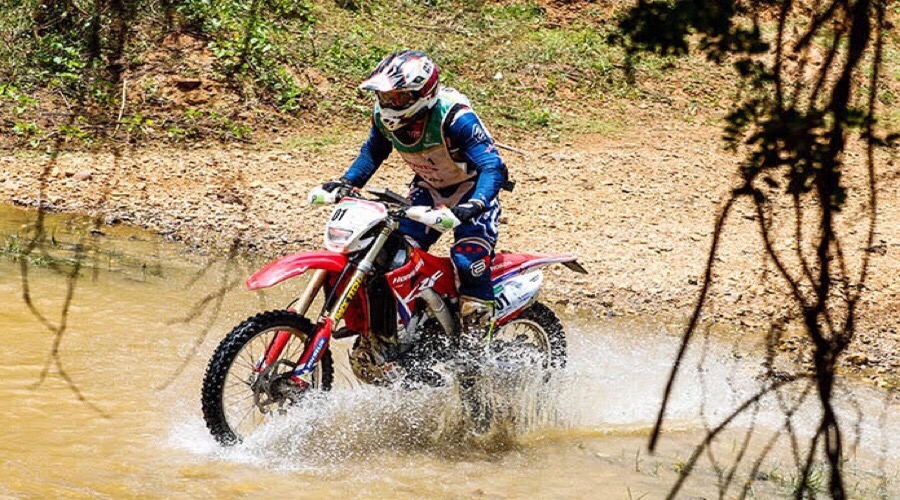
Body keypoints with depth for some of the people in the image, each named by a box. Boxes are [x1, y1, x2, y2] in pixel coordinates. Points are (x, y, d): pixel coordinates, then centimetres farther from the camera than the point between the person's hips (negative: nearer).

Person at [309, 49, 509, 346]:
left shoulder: (454, 117, -33)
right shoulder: (384, 115, -12)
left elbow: (494, 168, -37)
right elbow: (373, 151, 12)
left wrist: (473, 207, -54)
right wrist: (347, 182, -3)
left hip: (472, 191, -6)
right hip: (429, 189, 6)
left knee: (469, 261, -24)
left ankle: (476, 343, -15)